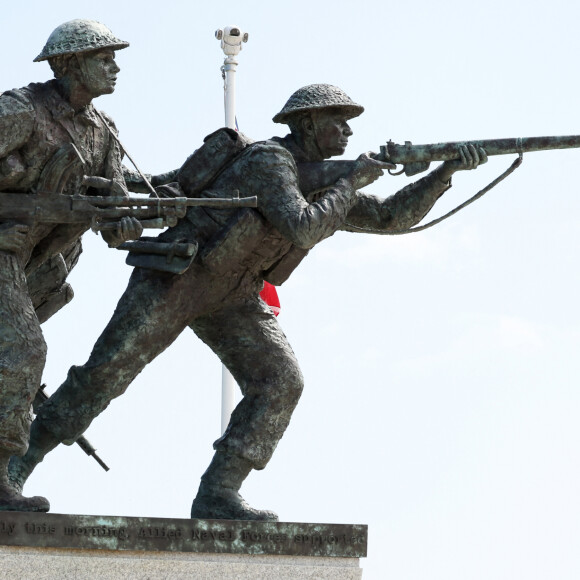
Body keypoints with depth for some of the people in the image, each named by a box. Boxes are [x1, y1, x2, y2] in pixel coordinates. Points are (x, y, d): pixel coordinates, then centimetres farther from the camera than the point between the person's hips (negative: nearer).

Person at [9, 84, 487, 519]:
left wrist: (447, 171, 0)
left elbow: (391, 217, 10)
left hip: (231, 296, 8)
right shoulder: (269, 161, -20)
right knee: (107, 372, -10)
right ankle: (21, 459, 2)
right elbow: (302, 230, -31)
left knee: (281, 383, -11)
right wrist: (352, 183, -21)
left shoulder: (322, 182, 8)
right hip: (175, 276, -8)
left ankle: (217, 495, -11)